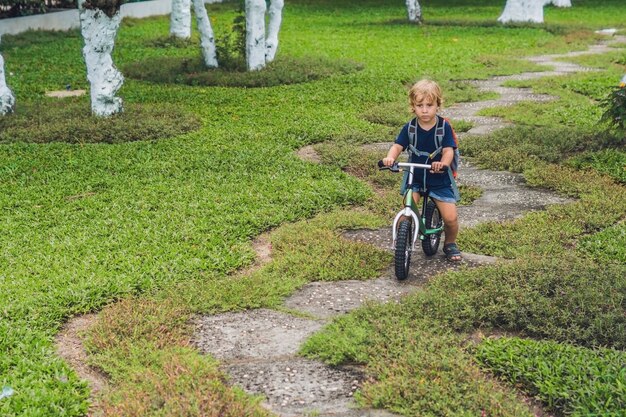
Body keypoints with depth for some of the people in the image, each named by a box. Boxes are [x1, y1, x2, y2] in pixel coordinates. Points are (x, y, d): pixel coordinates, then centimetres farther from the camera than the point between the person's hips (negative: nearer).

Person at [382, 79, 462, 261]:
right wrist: (390, 157, -36)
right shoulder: (409, 128, -6)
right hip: (415, 178, 1)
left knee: (450, 217, -7)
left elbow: (448, 150, -19)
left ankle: (450, 244, 23)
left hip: (440, 179, -1)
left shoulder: (444, 127, -11)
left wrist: (443, 163, -41)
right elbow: (397, 146, -13)